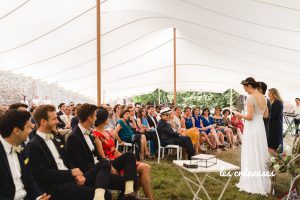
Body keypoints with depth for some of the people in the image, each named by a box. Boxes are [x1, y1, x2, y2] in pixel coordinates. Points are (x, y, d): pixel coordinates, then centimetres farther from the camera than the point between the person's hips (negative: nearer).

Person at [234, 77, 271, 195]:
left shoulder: (250, 98, -16)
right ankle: (262, 182, 26)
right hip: (261, 127, 8)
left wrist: (239, 115, -3)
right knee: (261, 155, 15)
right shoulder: (263, 98, 8)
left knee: (251, 156, 1)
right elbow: (265, 115, 16)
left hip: (252, 128, -8)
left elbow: (250, 117, -19)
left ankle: (252, 184, 8)